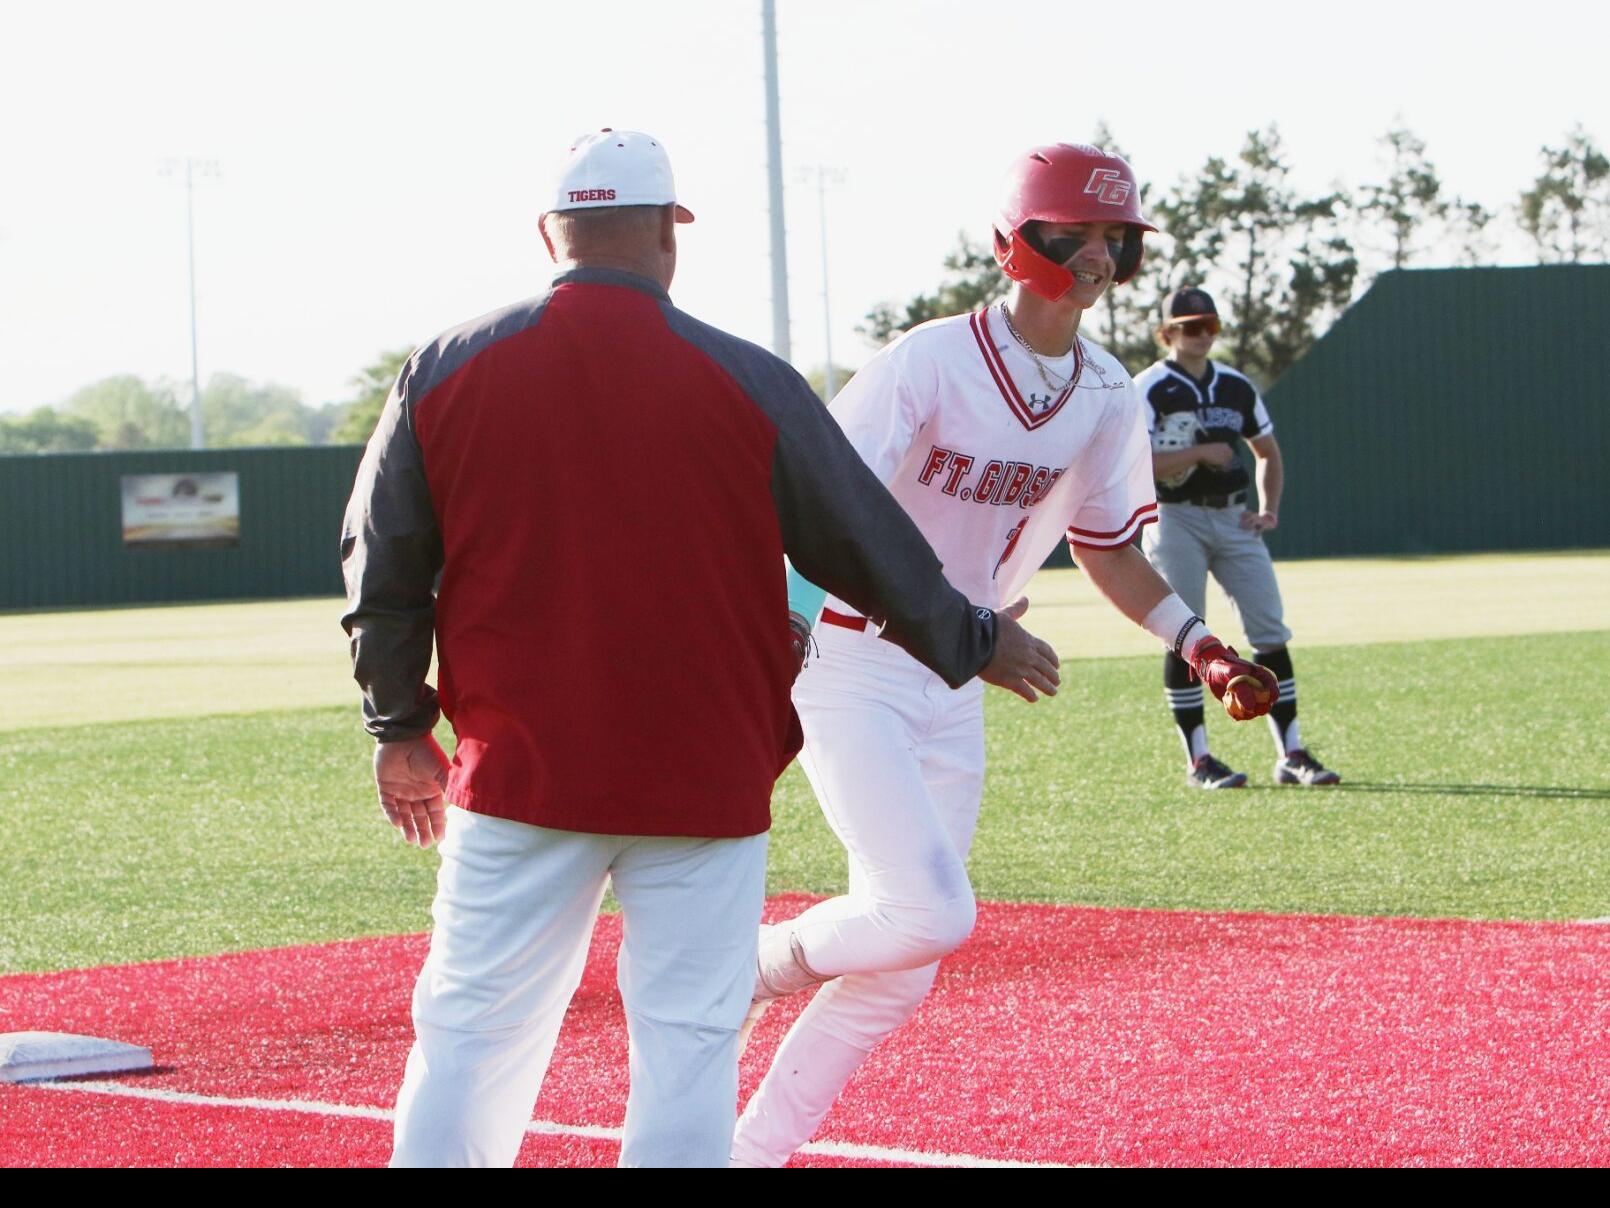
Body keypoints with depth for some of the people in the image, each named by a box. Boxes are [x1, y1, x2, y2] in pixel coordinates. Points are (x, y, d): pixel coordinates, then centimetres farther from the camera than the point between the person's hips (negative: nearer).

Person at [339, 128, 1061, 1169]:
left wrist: (401, 726, 18)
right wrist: (975, 642, 21)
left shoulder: (447, 371, 0)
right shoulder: (748, 383, -5)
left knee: (469, 1036, 7)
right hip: (703, 775, -1)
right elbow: (868, 545, 4)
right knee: (689, 1043, 3)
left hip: (516, 771, 2)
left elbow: (383, 569, 6)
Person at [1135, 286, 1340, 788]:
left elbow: (1268, 451, 23)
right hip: (1175, 521, -5)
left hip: (1233, 519, 5)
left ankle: (1291, 754, 2)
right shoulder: (1149, 389, -7)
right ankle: (1198, 761, 1)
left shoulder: (1236, 387, 11)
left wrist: (1269, 509, 8)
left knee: (1271, 633, -2)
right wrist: (1199, 452, -19)